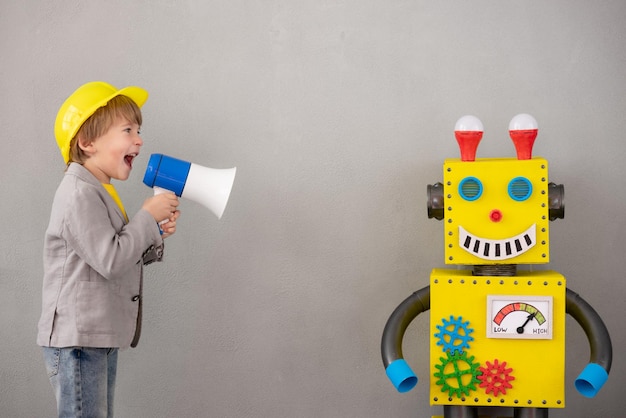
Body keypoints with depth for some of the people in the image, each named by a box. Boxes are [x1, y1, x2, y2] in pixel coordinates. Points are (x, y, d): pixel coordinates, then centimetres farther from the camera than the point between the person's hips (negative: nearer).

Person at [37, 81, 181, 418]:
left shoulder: (98, 193, 17)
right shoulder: (79, 194, -17)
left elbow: (124, 257, 19)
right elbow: (109, 260, -23)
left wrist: (154, 236, 3)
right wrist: (148, 216, -14)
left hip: (101, 338, 11)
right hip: (77, 340, -11)